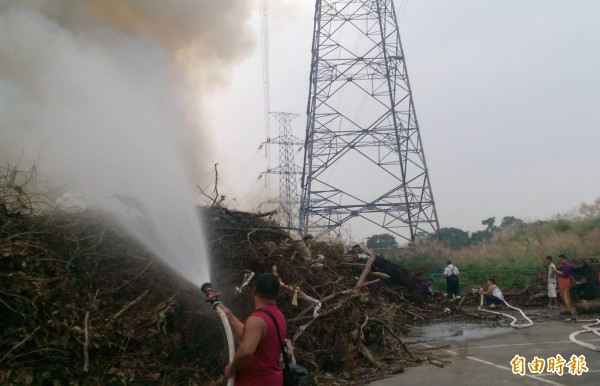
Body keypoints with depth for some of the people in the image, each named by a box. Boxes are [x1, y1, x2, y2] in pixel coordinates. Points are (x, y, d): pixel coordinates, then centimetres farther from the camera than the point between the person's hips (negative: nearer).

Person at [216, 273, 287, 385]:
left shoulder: (257, 319, -22)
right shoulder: (277, 315, 8)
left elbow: (246, 351, -36)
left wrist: (231, 368, -18)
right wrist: (228, 316, 23)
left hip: (256, 381, -9)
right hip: (272, 379, 9)